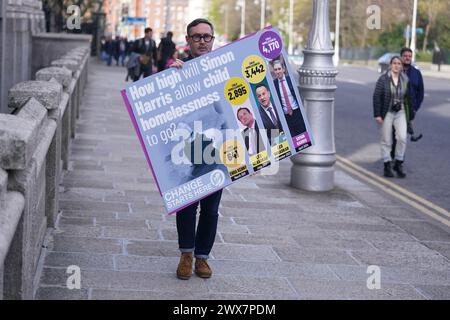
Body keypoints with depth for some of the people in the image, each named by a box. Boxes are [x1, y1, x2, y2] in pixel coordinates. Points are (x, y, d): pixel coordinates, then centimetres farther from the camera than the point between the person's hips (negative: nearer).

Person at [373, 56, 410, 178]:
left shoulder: (405, 80, 2)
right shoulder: (383, 79, -9)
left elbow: (407, 97, 10)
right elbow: (376, 96, -9)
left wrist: (409, 115, 11)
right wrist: (377, 115, -13)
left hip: (400, 113, 2)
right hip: (386, 113, -2)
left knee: (402, 137, -12)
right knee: (386, 141, 4)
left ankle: (398, 164, 3)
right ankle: (387, 166, 15)